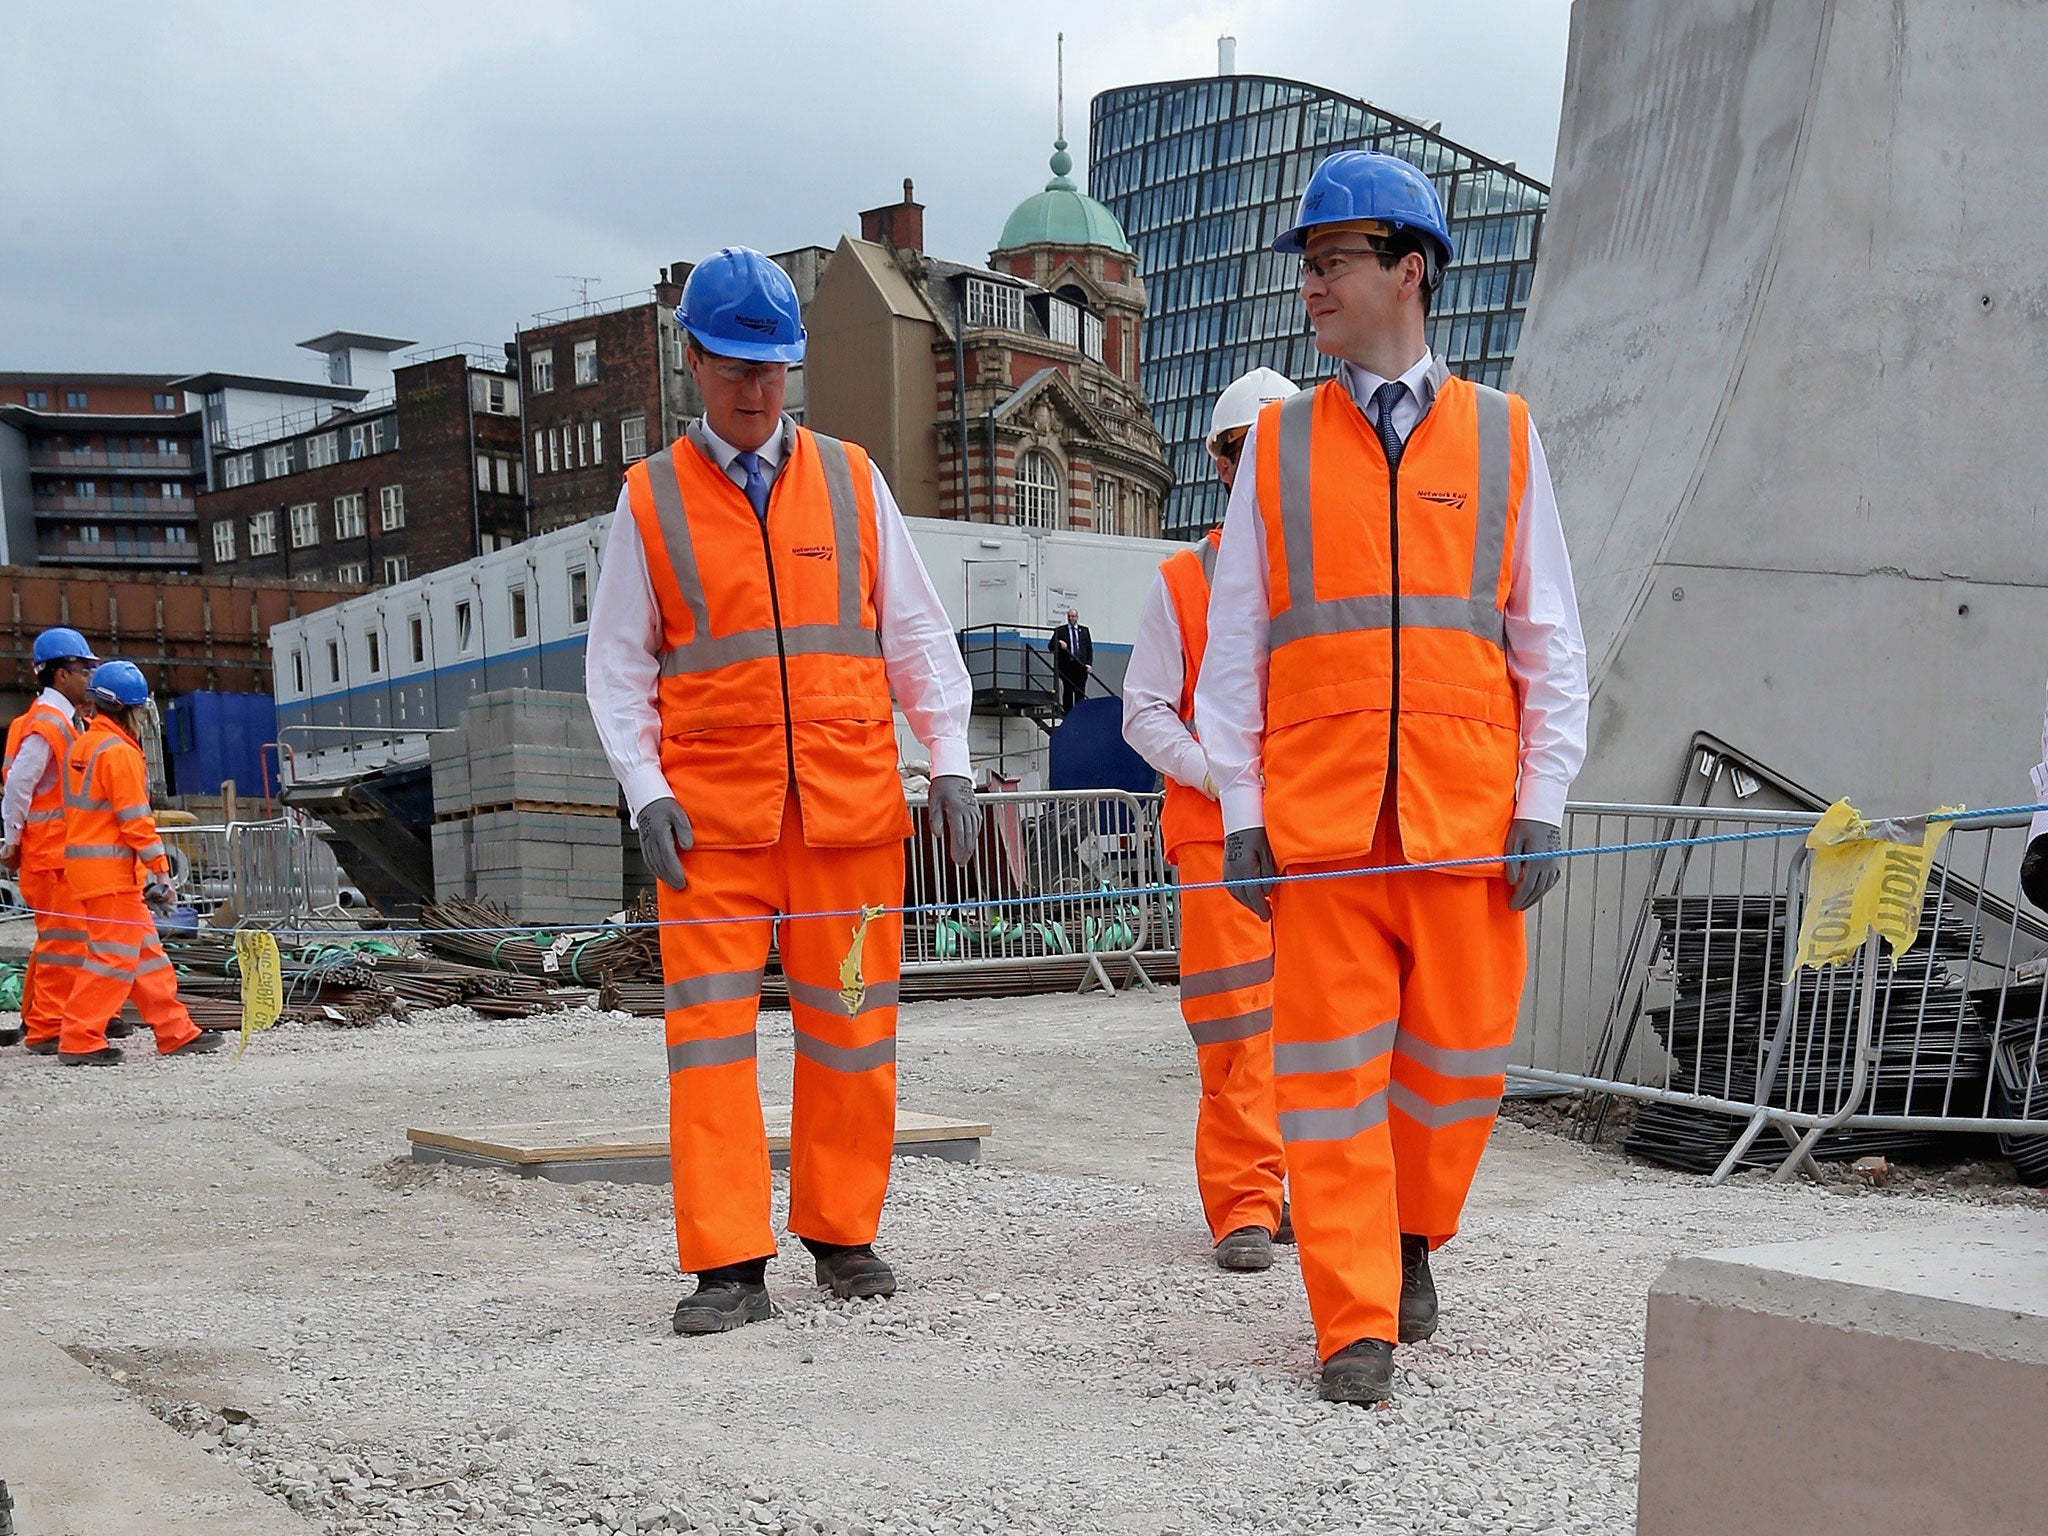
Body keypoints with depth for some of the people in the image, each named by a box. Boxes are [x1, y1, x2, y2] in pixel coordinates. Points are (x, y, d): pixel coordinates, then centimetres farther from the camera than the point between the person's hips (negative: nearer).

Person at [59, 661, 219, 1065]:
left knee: (145, 952, 13)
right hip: (111, 869, -10)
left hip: (85, 861, 10)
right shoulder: (118, 751, -14)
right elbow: (135, 818, -17)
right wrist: (160, 872, -13)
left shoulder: (83, 746, 16)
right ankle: (79, 1041, -5)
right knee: (114, 955, -6)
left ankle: (176, 1032, 18)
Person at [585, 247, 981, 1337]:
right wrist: (645, 791, -5)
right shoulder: (651, 500, 6)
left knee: (850, 1023, 5)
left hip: (850, 801, 1)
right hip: (711, 807, -1)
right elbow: (618, 664, 7)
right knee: (710, 1027, -5)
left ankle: (842, 1233, 20)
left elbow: (914, 630, 11)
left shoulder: (850, 481, 10)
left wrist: (948, 760, 2)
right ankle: (729, 1264, 1)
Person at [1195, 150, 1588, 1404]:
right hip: (1319, 821, 0)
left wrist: (1544, 804, 1)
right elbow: (1236, 641, 9)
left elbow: (1550, 639, 8)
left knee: (1463, 1062, 5)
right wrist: (1241, 807, 1)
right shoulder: (1280, 444, 9)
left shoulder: (1502, 437, 8)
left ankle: (1413, 1232, 34)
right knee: (1333, 1070, -1)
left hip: (1467, 818, 0)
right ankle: (1358, 1326, 10)